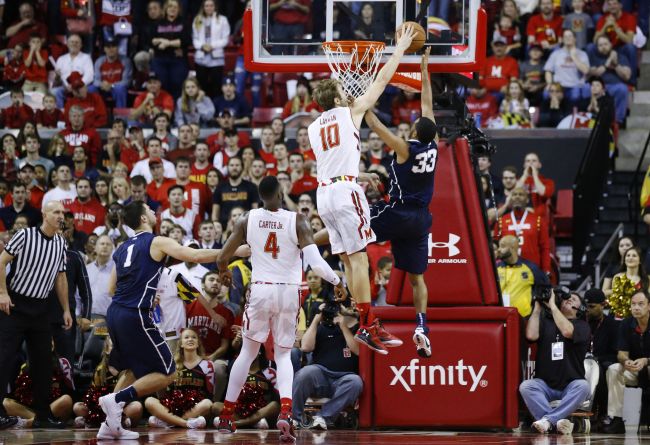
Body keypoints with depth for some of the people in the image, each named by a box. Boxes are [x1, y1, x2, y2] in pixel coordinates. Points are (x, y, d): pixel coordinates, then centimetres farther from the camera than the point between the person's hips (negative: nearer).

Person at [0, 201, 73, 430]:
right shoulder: (25, 235, -10)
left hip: (39, 308, 6)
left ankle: (43, 415, 12)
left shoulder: (61, 243, 8)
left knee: (43, 362, 6)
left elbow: (60, 277, 16)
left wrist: (66, 309, 13)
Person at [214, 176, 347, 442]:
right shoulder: (297, 221, -7)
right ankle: (285, 412, -13)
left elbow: (222, 257, 3)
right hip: (289, 293, -1)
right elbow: (315, 262, -16)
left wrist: (224, 272, 26)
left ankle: (226, 416, 20)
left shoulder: (247, 220, -1)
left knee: (248, 352, 17)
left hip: (260, 290, 1)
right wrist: (337, 282, 0)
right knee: (283, 355, 11)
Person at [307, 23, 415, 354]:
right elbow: (381, 80, 6)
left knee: (349, 261, 8)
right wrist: (400, 49, 15)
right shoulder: (351, 112, 2)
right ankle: (365, 326, -14)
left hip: (323, 193, 7)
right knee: (359, 259, -8)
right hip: (346, 191, -7)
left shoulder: (313, 127, 16)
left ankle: (369, 324, 9)